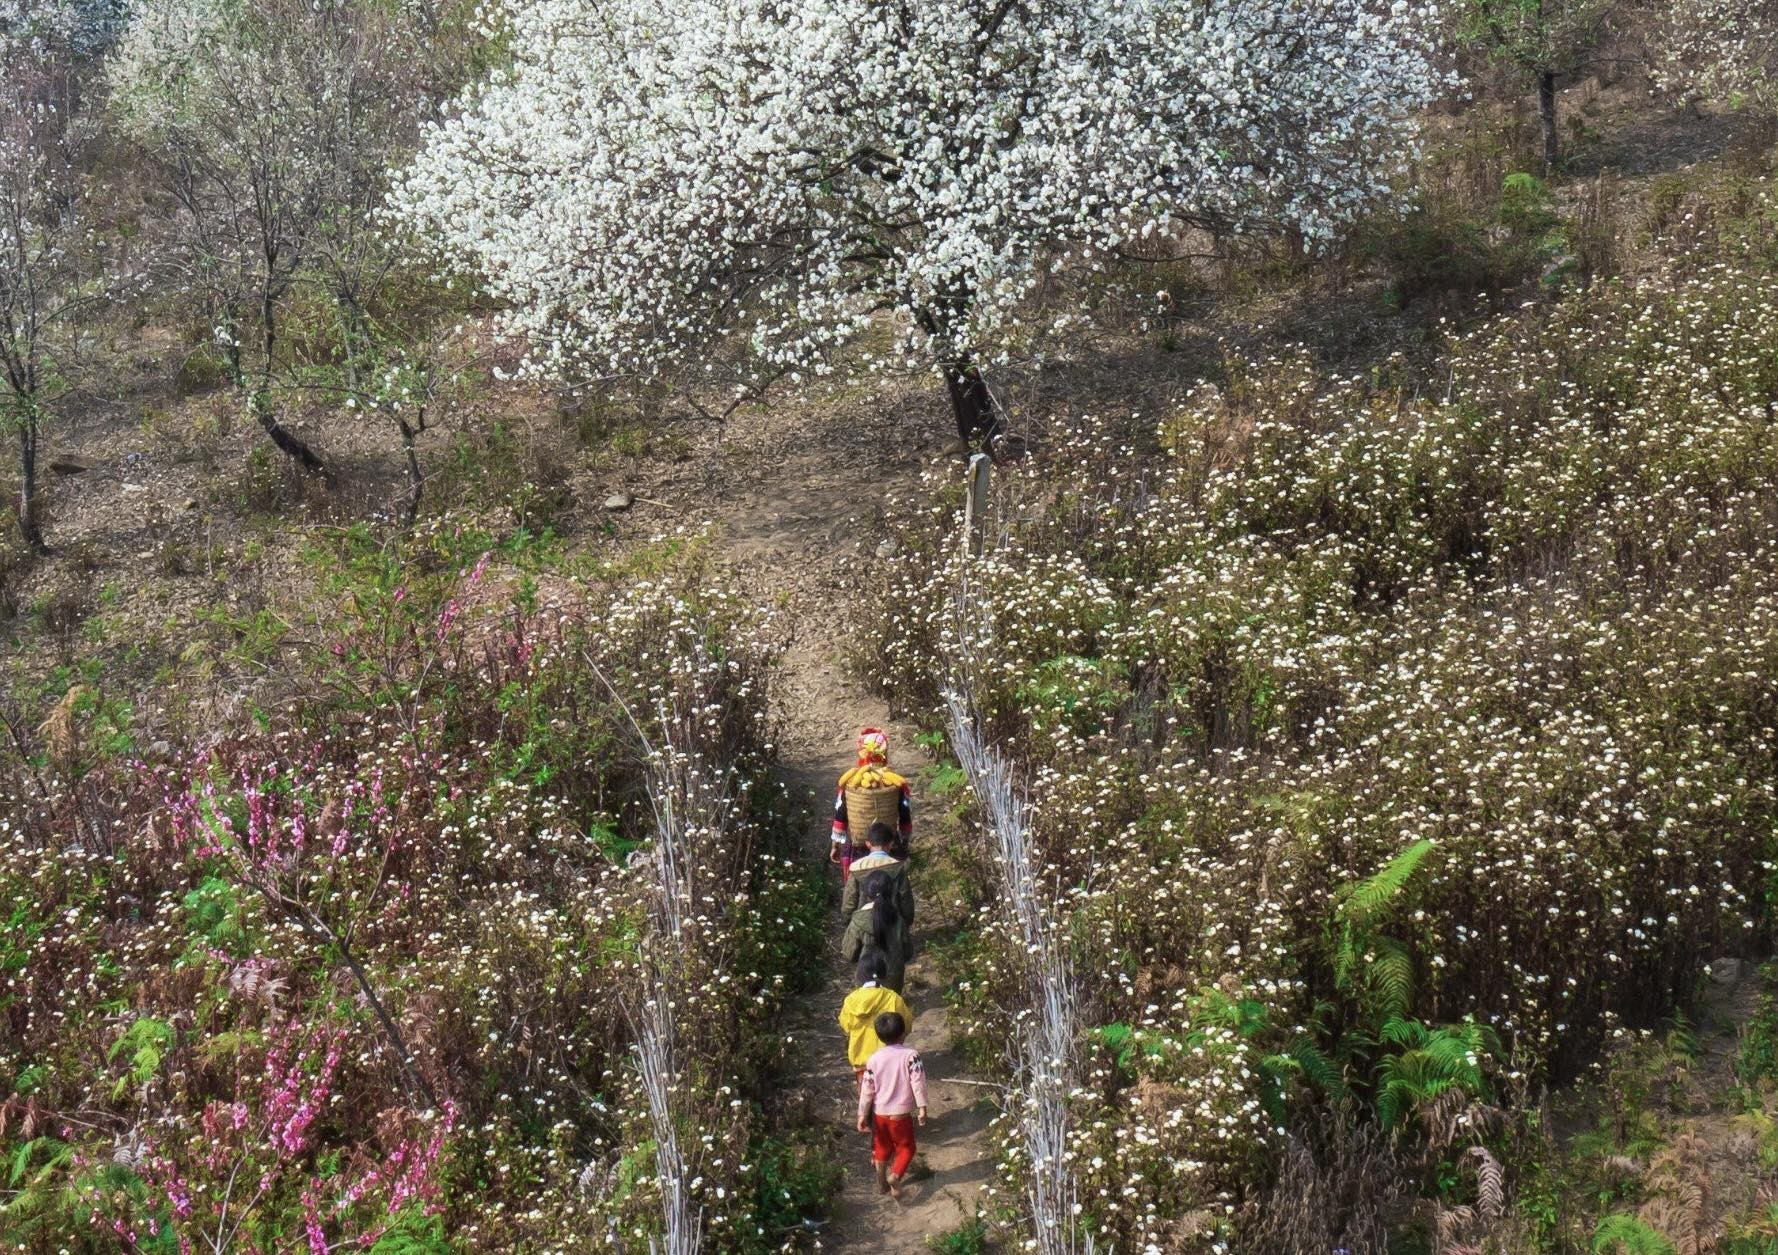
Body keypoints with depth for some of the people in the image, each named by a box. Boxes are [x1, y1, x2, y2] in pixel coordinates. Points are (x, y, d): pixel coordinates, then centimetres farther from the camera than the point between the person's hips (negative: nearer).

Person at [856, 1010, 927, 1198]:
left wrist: (862, 1115, 3)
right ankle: (895, 1175, -10)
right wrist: (922, 1107, -14)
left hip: (879, 1113, 3)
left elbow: (867, 1089, -3)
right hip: (901, 1113, -3)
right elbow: (918, 1082, -18)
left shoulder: (873, 1059, -4)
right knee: (906, 1147, 13)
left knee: (882, 1147, 21)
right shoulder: (911, 1055, -13)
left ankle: (882, 1183, 28)